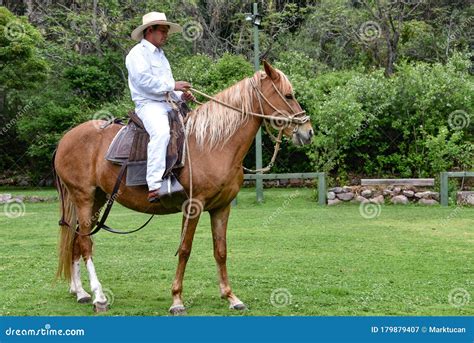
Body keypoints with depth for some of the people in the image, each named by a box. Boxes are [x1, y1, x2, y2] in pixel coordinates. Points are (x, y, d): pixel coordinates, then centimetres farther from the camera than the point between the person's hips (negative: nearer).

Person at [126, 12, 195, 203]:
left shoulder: (160, 55, 27)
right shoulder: (138, 53, -2)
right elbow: (145, 81, -16)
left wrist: (182, 96, 9)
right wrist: (173, 86, -13)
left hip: (166, 106, 10)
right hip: (148, 105, -10)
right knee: (161, 132, -35)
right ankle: (155, 187, -43)